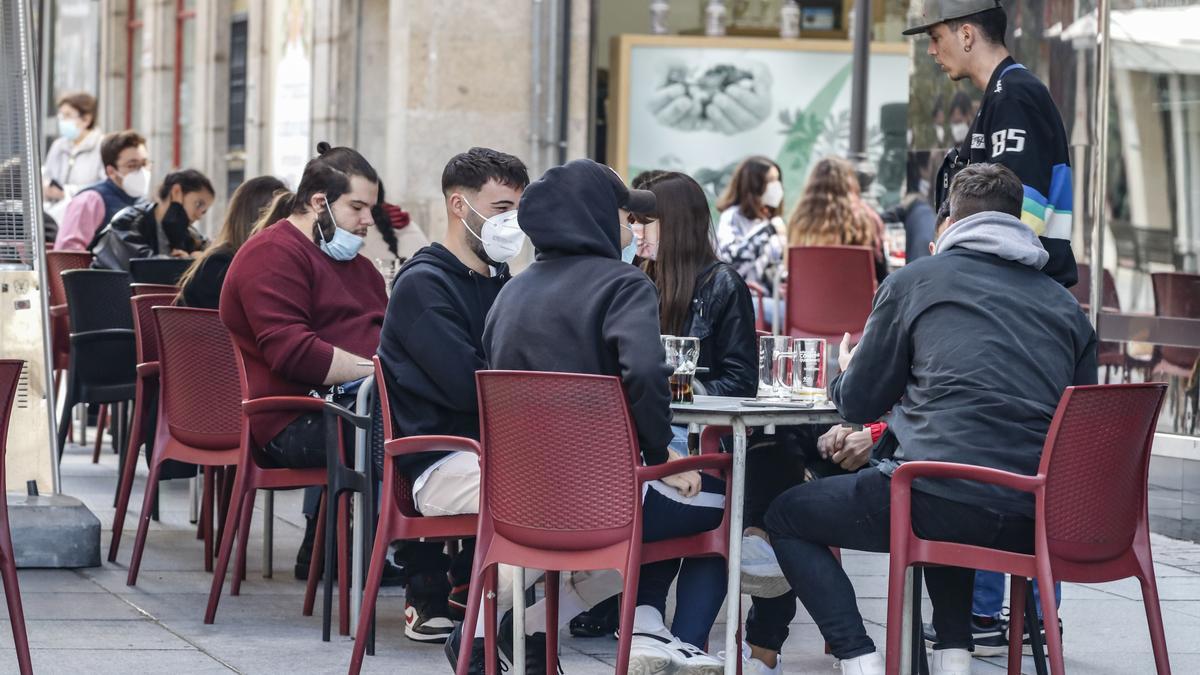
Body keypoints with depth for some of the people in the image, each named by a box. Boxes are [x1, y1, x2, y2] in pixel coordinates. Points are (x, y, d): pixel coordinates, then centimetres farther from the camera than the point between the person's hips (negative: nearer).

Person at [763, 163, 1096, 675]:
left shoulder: (914, 280, 6)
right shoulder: (1065, 305, 16)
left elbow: (858, 405, 12)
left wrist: (847, 373, 37)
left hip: (943, 504, -5)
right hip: (1037, 524, 5)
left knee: (787, 517, 17)